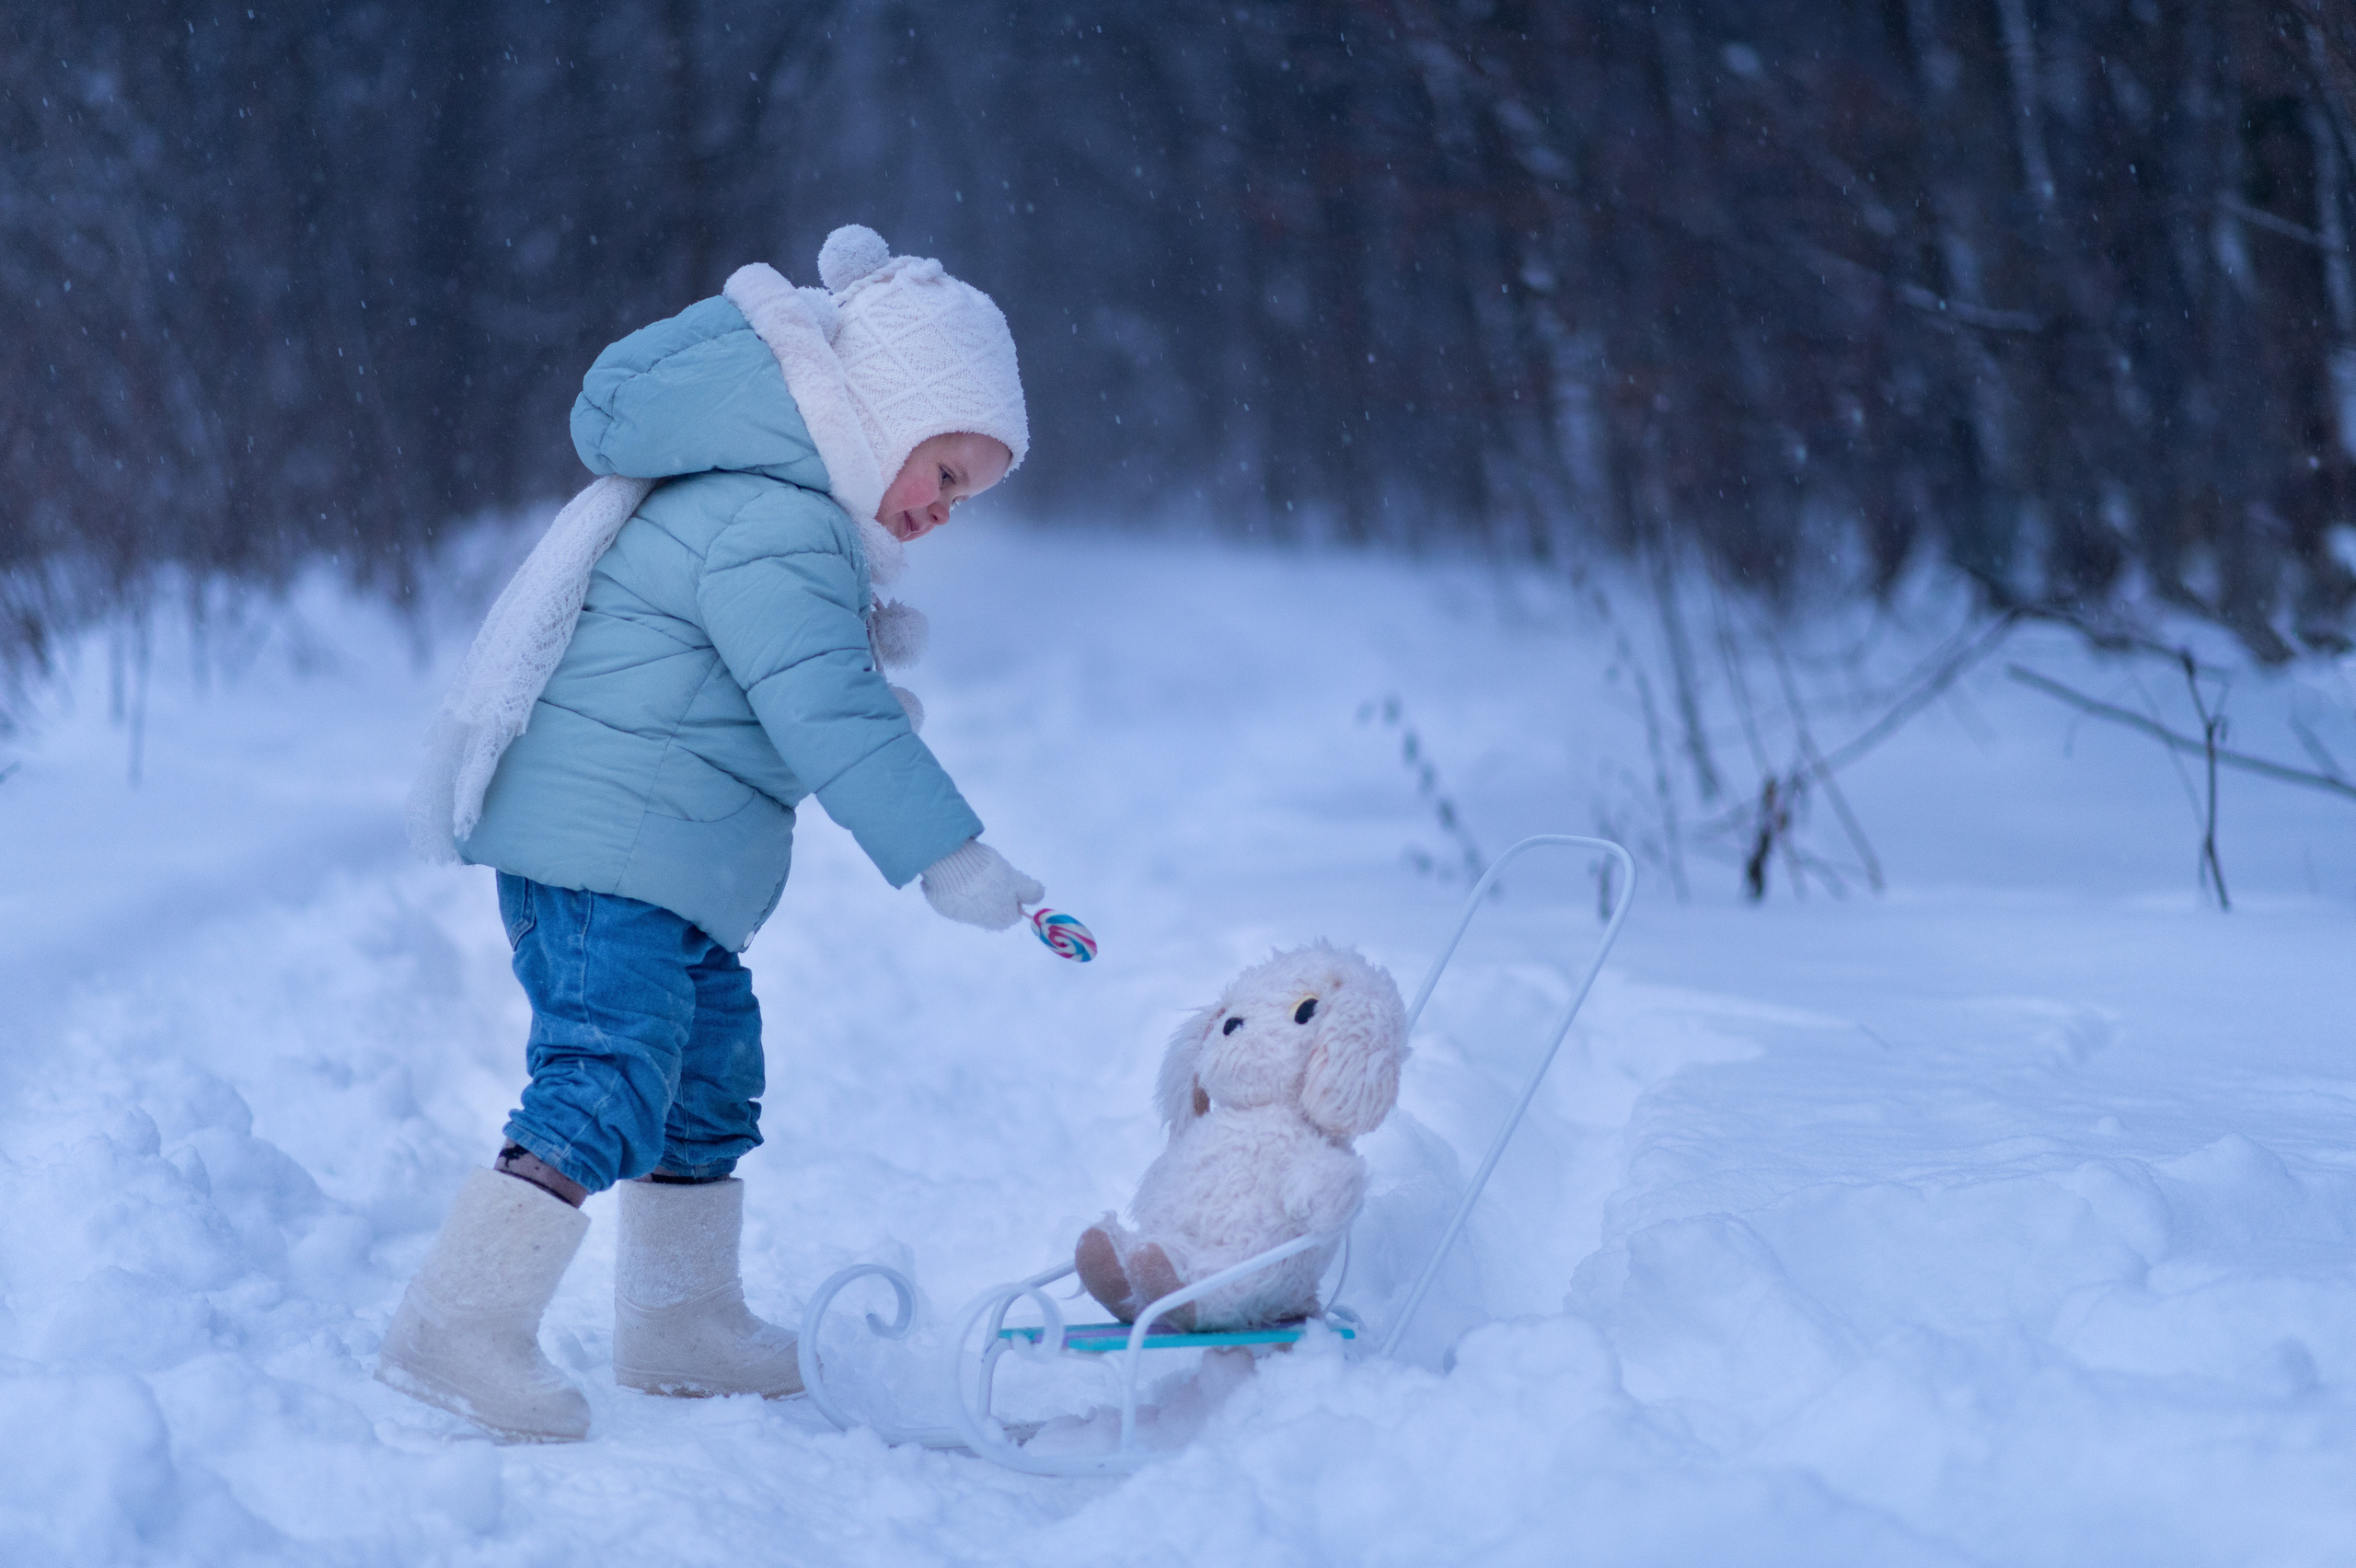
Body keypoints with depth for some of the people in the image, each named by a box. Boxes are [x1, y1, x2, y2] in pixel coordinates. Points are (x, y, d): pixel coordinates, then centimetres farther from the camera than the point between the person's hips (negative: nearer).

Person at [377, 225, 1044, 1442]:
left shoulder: (773, 503, 16)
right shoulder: (773, 529, -19)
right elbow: (823, 713, -24)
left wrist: (865, 688, 4)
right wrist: (946, 855, -22)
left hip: (660, 861, 11)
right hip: (602, 840, -11)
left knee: (710, 1068, 18)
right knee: (611, 1075, -17)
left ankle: (684, 1320, 30)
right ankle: (461, 1322, -20)